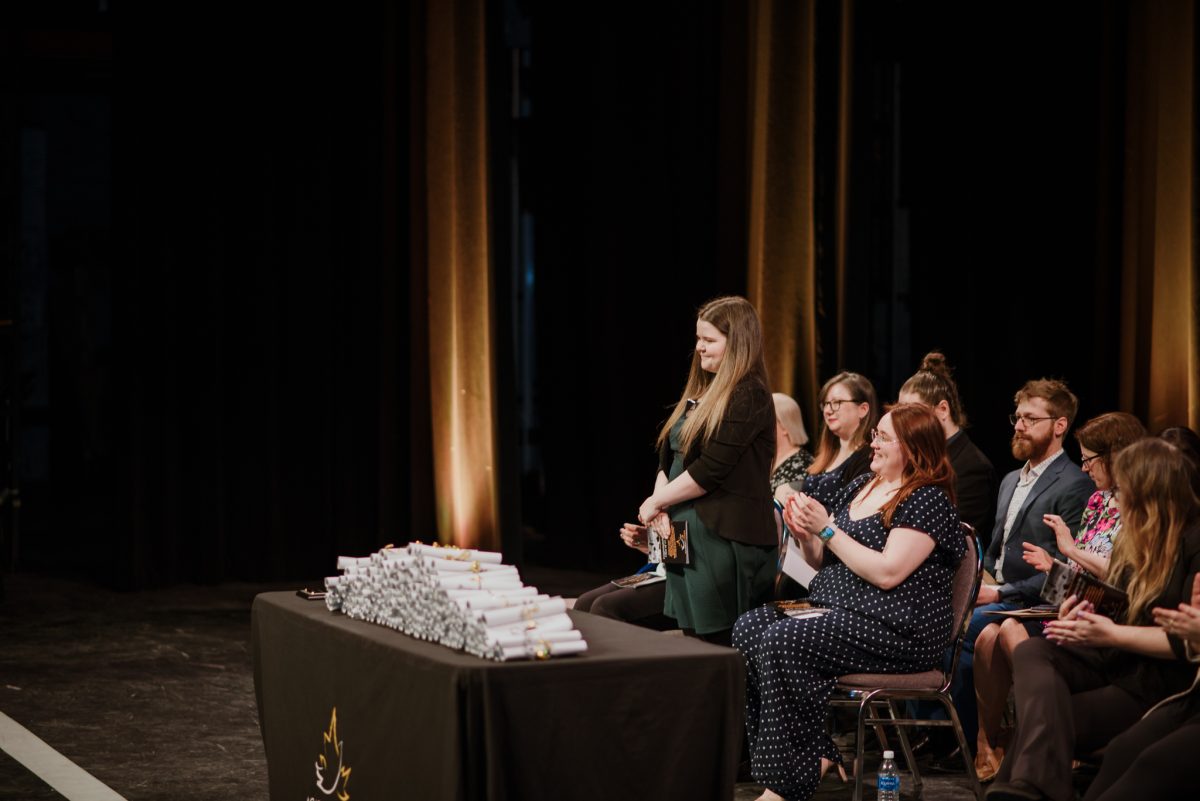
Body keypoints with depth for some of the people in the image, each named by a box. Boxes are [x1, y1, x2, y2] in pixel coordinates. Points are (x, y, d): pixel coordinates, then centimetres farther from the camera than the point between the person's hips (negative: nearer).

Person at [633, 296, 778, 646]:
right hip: (688, 538, 9)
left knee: (718, 644, -6)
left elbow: (711, 470, -18)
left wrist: (657, 501, -8)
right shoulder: (701, 393, 16)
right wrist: (660, 505, -4)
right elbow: (669, 459, 15)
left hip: (726, 539, -9)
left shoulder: (748, 396, -12)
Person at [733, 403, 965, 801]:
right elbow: (824, 562, 22)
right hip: (835, 613, 9)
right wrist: (806, 536, 0)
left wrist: (827, 529, -16)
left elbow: (887, 573, -20)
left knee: (781, 641, -28)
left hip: (897, 630, -9)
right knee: (748, 627, -14)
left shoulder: (927, 500, -9)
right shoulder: (859, 488, 17)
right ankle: (817, 754, -14)